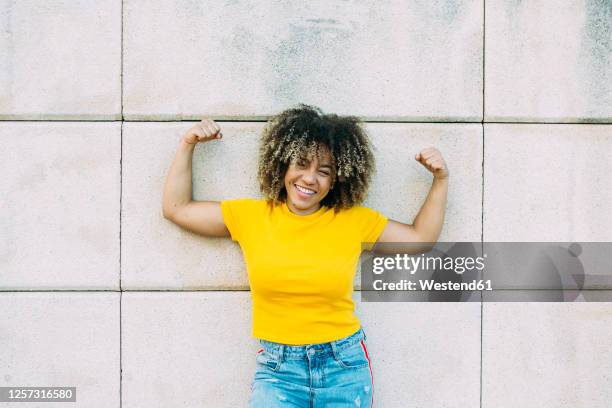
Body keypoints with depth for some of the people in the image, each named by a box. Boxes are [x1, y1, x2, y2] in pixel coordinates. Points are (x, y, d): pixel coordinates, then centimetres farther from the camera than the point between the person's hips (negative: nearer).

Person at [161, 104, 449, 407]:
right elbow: (176, 208, 10)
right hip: (277, 370, 0)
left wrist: (440, 181, 6)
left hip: (345, 368, 1)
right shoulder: (250, 216, 2)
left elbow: (421, 237, 13)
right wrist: (187, 145, 8)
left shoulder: (353, 221, 3)